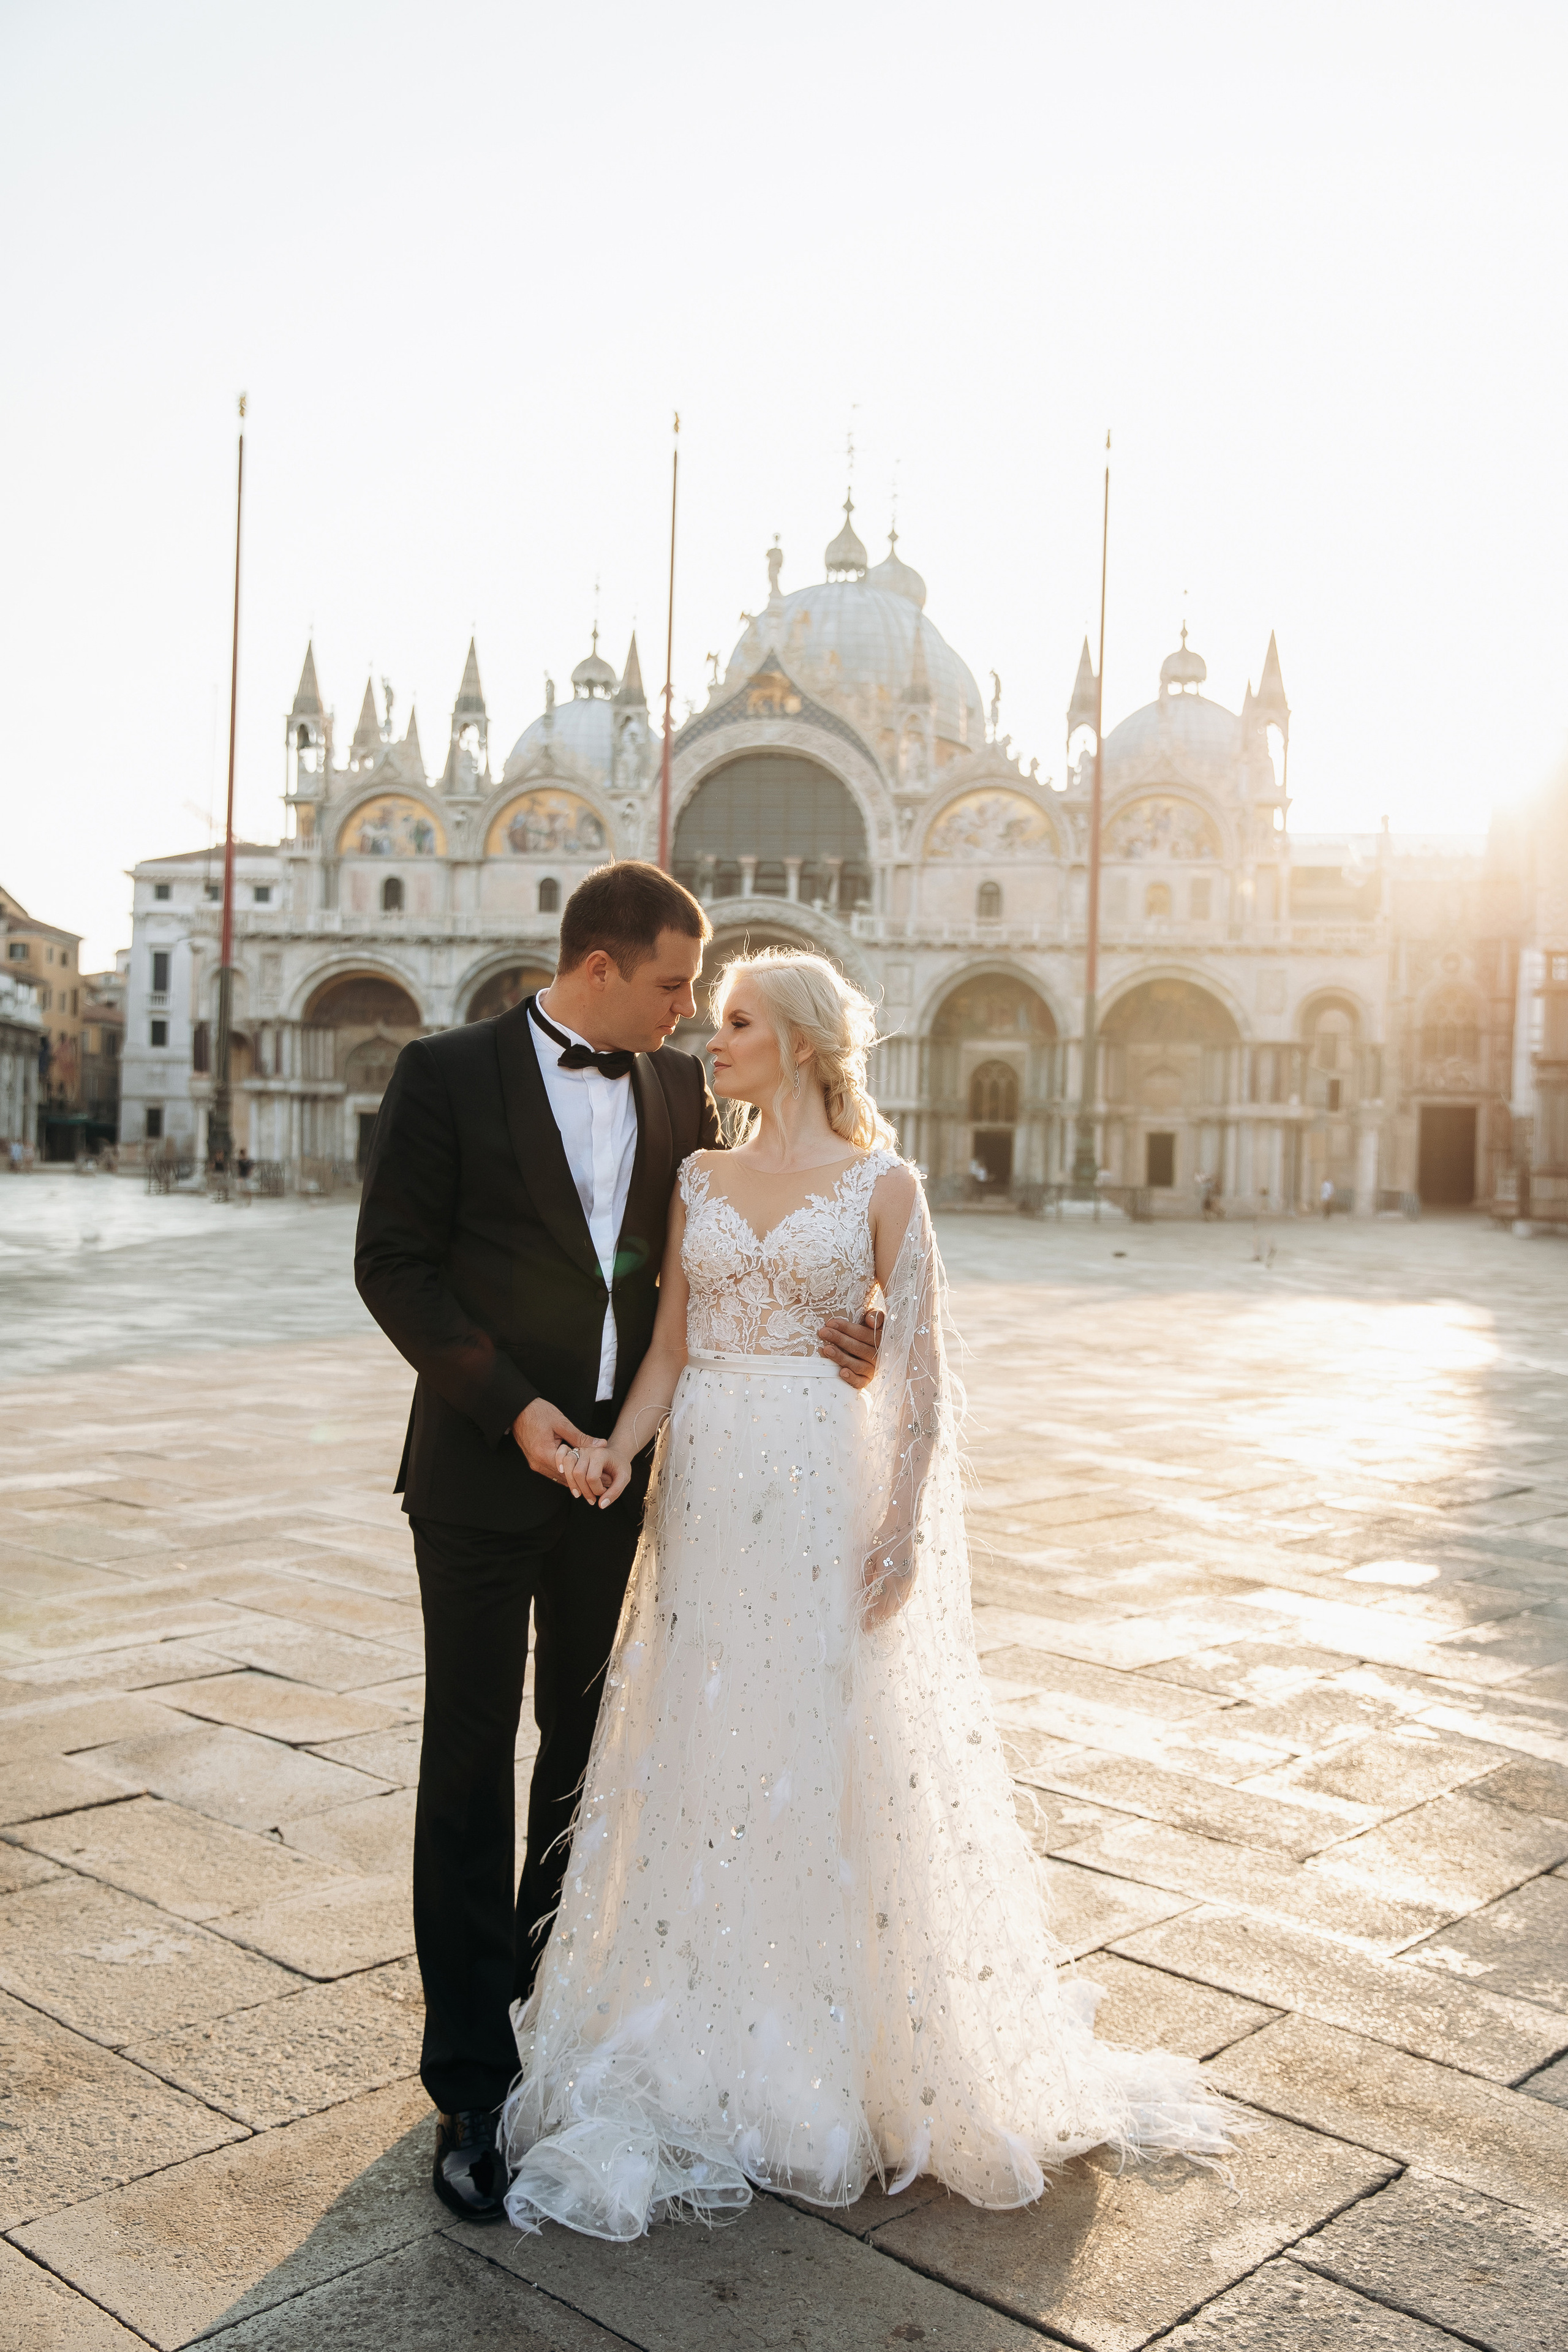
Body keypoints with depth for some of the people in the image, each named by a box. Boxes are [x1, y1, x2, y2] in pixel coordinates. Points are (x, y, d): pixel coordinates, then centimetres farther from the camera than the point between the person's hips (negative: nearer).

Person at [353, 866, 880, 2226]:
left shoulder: (679, 1090, 6)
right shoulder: (448, 1074, -7)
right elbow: (393, 1261, -9)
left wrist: (821, 1334, -8)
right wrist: (510, 1404, -18)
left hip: (618, 1468, 4)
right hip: (485, 1473, -4)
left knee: (590, 1748, 17)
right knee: (472, 1768, 3)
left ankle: (557, 1980, 39)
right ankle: (473, 2084, 14)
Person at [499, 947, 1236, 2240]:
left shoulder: (882, 1186, -2)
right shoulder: (701, 1178, 10)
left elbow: (921, 1373, -4)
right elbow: (669, 1345, 7)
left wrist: (902, 1524, -12)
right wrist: (620, 1446, -10)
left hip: (826, 1494, -4)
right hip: (707, 1490, 4)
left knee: (832, 1757, 4)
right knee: (705, 1751, 9)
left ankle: (841, 2053, 23)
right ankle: (712, 2046, 26)